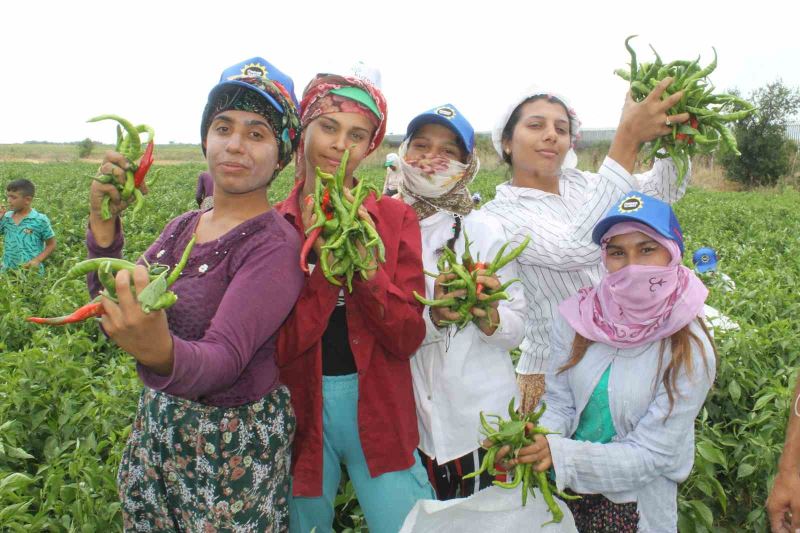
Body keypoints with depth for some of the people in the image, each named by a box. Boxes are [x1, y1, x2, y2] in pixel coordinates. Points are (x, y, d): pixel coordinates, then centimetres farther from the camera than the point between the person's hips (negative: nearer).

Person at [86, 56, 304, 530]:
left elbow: (225, 359, -30)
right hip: (157, 423, 7)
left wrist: (161, 352, -50)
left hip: (235, 439, -6)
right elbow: (112, 307, -1)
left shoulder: (275, 245, -20)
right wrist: (103, 223, -14)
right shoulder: (184, 226, 3)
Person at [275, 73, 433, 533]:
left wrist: (366, 263, -23)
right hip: (300, 412, 0)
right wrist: (325, 263, -22)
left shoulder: (395, 218, -2)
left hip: (379, 410, 0)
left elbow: (408, 339, -8)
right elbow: (277, 347, -11)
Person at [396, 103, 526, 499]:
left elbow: (517, 327, -4)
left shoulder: (485, 230, -6)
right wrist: (430, 318, -24)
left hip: (481, 418, -1)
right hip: (410, 418, 1)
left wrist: (490, 317, -25)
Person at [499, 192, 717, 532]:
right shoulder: (577, 315, -13)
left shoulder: (690, 351, -19)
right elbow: (558, 402, -6)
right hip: (565, 489, 3)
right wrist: (537, 440, -28)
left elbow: (650, 455, -20)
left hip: (634, 501, -2)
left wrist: (561, 454, -32)